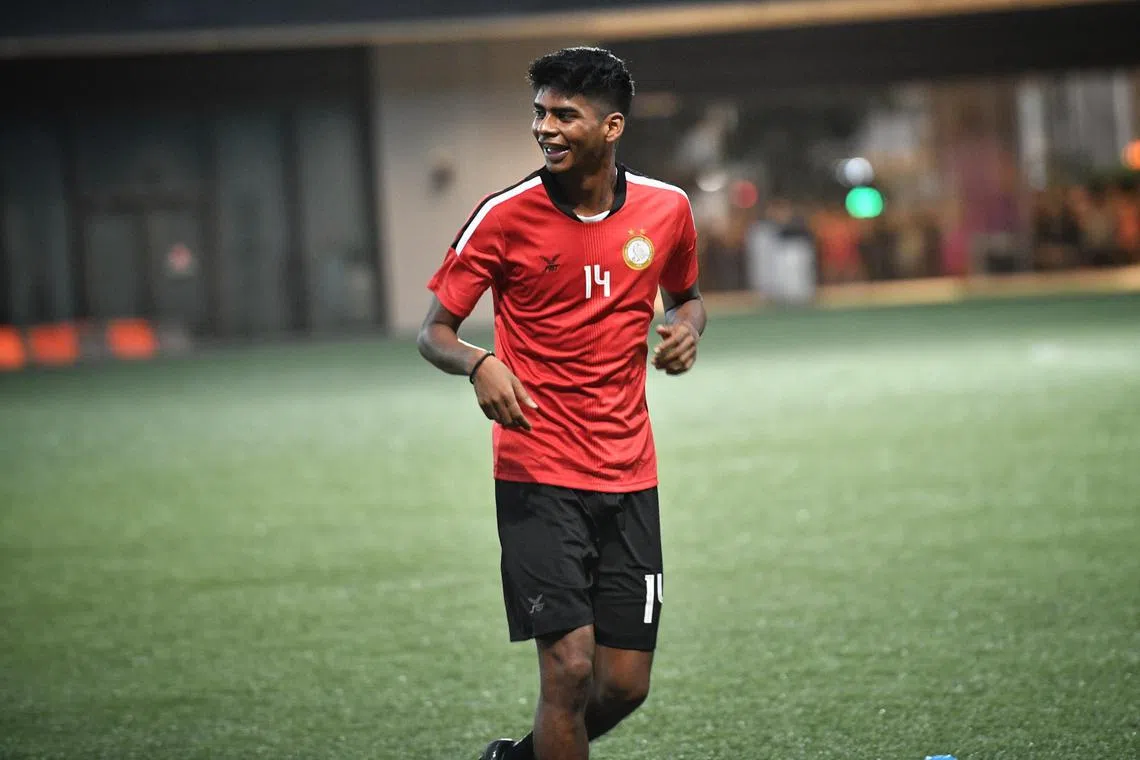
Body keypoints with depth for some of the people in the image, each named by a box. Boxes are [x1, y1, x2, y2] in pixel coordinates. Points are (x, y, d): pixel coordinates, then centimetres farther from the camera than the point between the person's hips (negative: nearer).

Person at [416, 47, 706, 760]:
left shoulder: (667, 209, 2)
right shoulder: (505, 217, -7)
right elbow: (434, 333, -2)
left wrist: (688, 327, -2)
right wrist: (480, 363, -24)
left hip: (629, 477, 4)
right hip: (538, 476, -4)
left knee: (626, 685, 4)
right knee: (570, 668, -14)